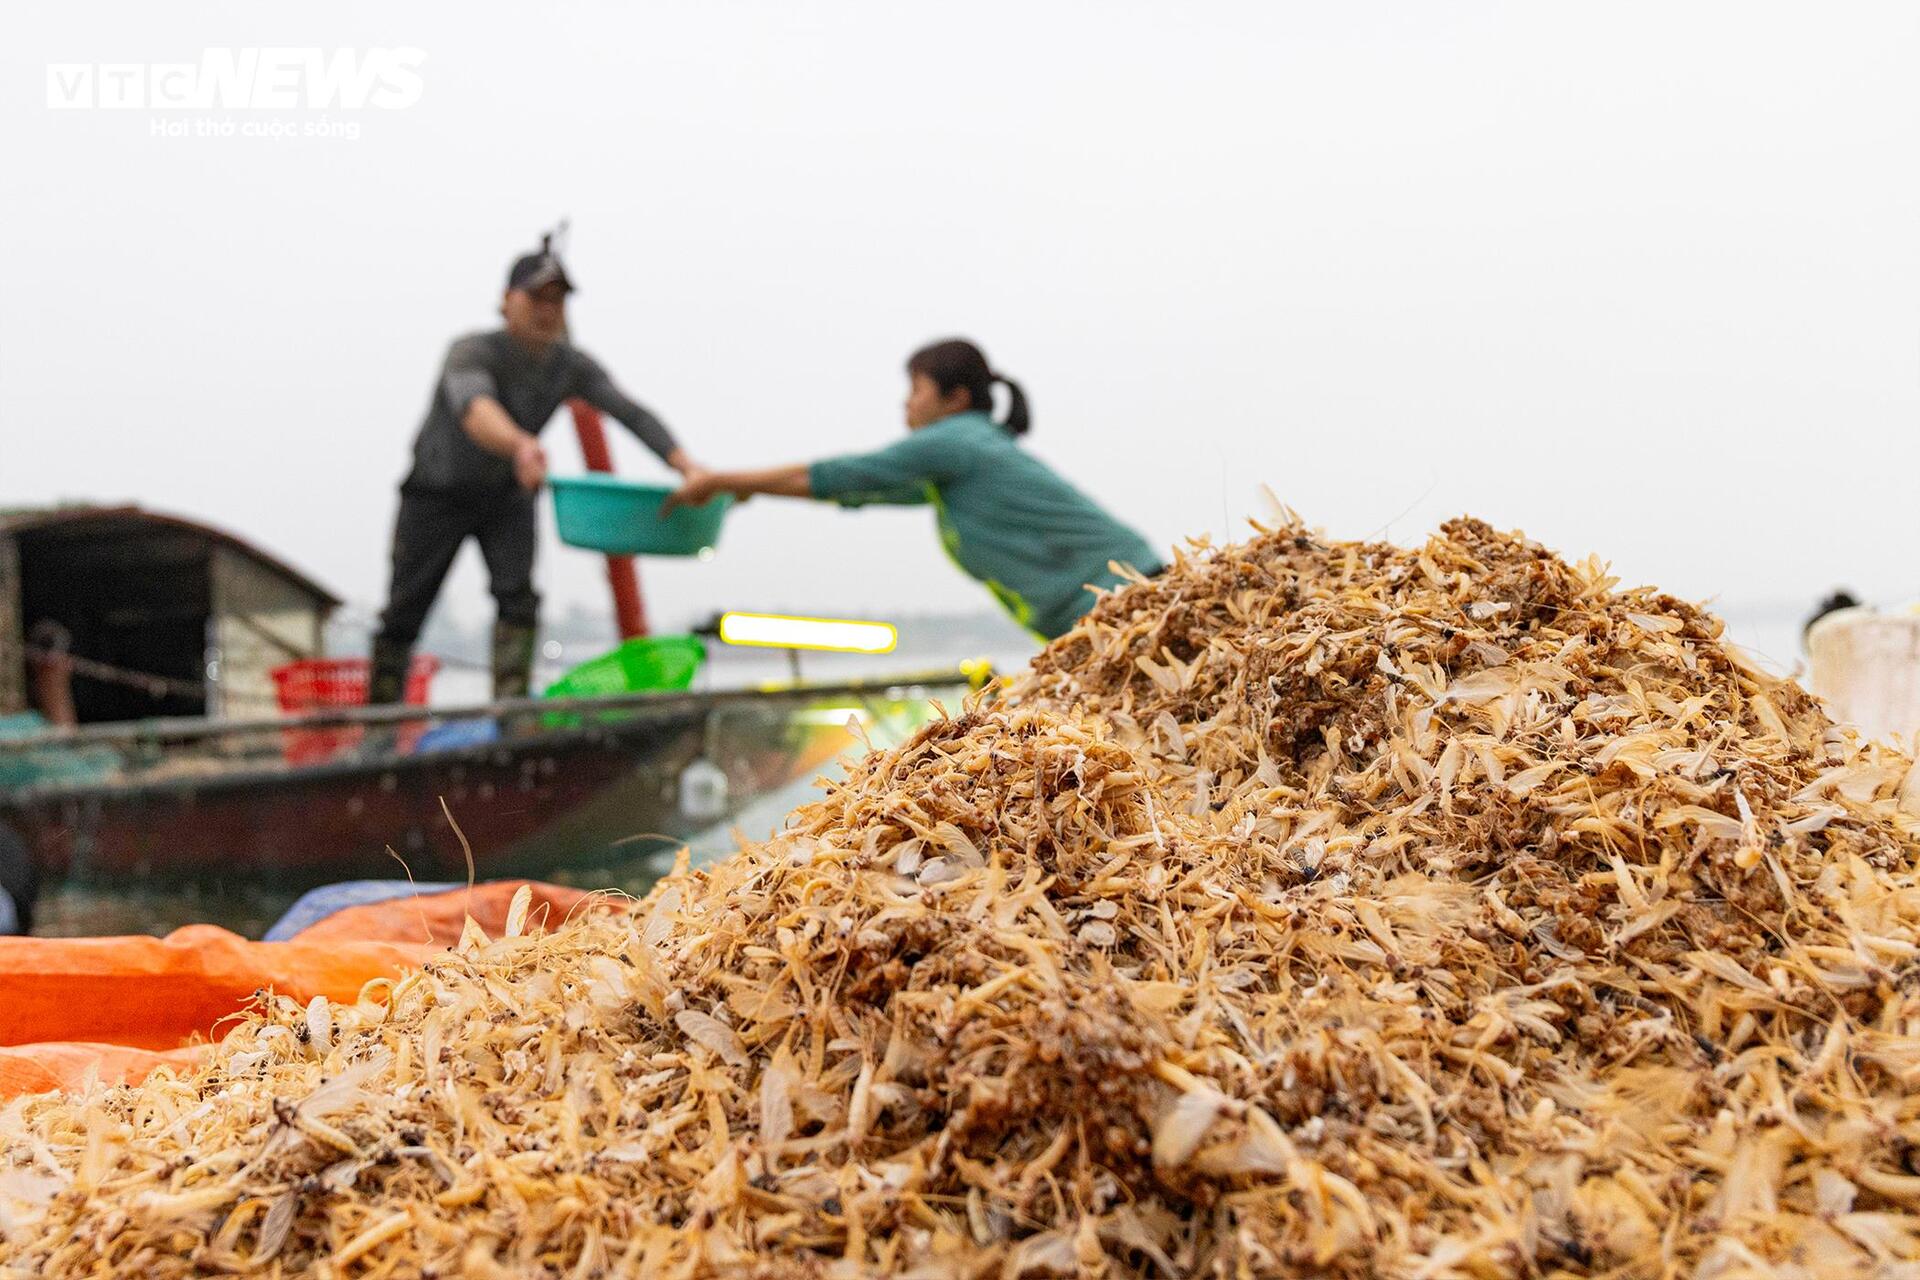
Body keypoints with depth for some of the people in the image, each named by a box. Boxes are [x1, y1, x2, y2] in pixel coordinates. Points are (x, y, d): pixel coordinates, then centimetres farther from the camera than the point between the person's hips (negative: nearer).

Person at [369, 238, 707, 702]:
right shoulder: (473, 351, -30)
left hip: (507, 495, 3)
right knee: (404, 613, 0)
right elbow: (474, 406, -52)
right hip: (438, 493, -3)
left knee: (518, 597, -17)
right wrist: (520, 445, -74)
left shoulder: (572, 365, -17)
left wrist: (687, 467, -46)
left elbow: (631, 413, -29)